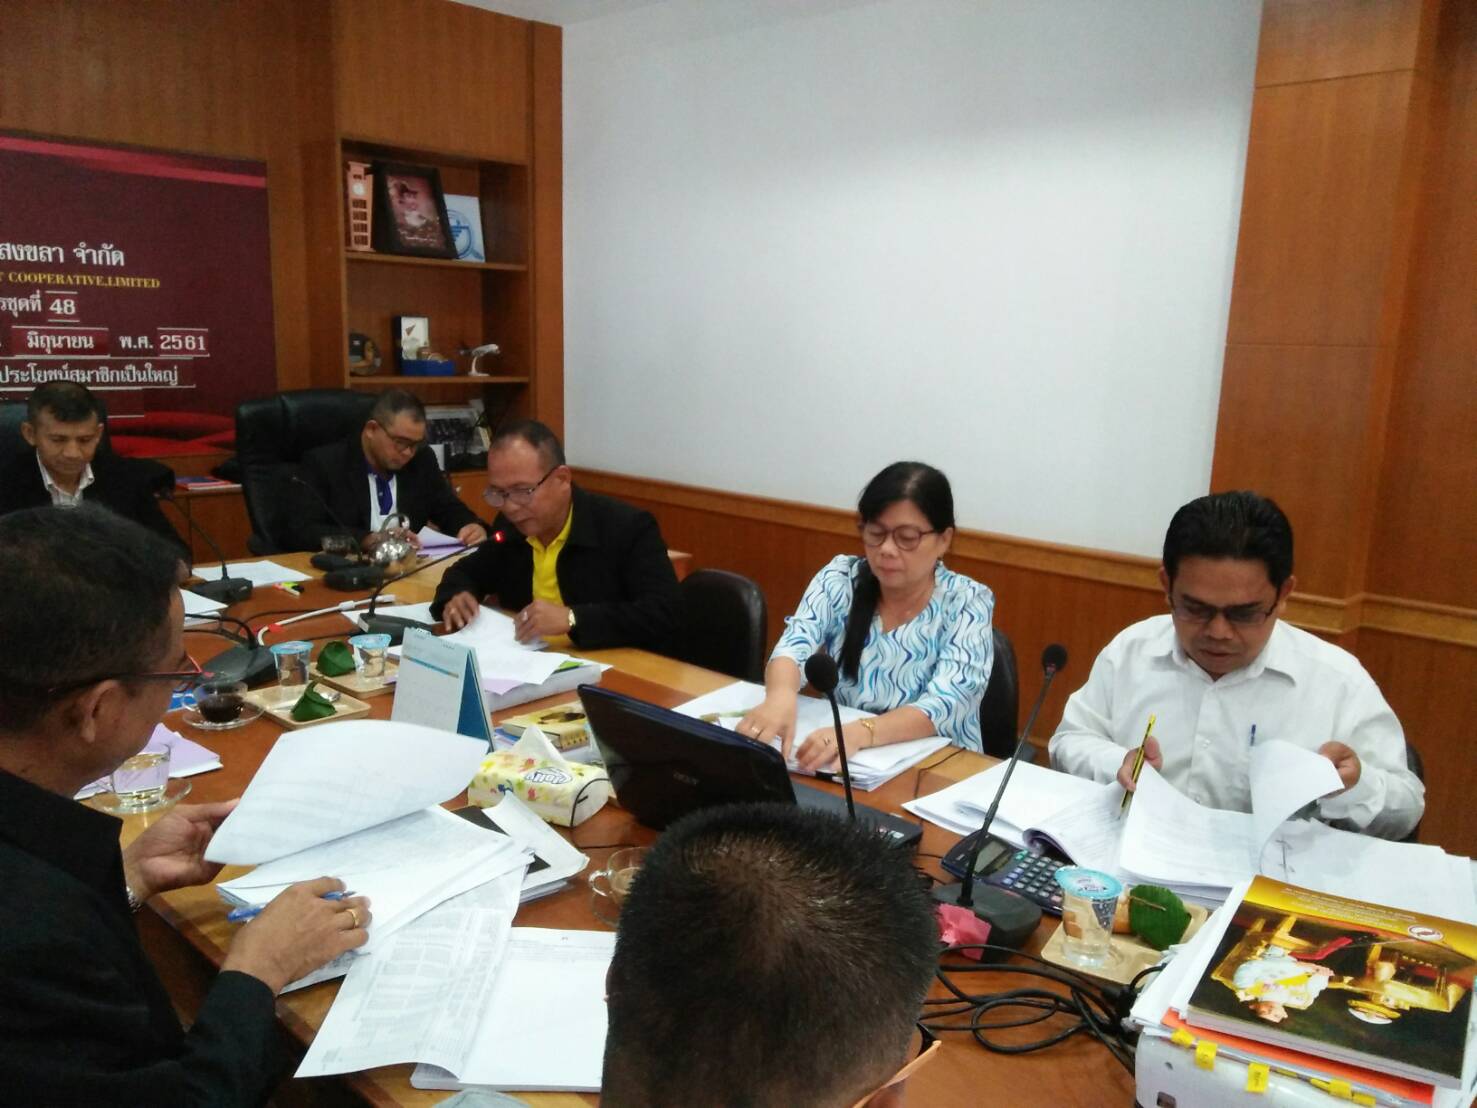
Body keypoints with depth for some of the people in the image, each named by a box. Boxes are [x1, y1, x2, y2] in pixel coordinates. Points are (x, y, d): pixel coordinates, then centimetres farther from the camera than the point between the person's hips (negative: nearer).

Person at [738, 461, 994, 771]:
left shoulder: (967, 603, -8)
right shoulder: (840, 578, -2)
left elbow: (944, 705, -20)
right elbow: (794, 649, -15)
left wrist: (858, 733, -37)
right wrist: (781, 696, -38)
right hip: (835, 762, 1)